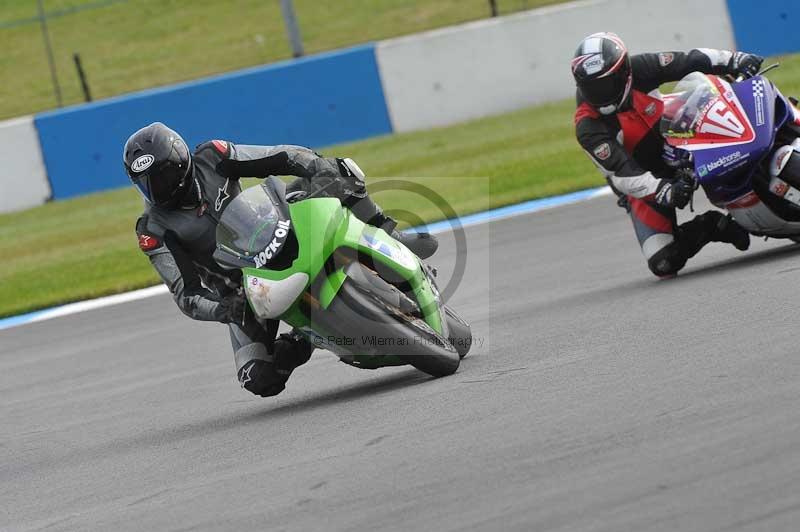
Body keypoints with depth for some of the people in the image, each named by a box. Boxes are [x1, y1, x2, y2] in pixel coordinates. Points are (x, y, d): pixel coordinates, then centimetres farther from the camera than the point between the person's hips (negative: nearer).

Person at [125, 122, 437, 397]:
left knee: (326, 179, -19)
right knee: (260, 379, -23)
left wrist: (326, 169, -31)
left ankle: (390, 241, -6)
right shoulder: (154, 231, -16)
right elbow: (185, 294, -23)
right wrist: (222, 311, -43)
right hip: (244, 293, -2)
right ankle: (294, 348, 8)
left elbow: (282, 158, -11)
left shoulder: (210, 160, -11)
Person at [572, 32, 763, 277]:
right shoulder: (588, 128, -27)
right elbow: (622, 173, -34)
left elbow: (687, 62, -11)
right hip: (644, 183, -4)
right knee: (664, 263, -17)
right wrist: (663, 191, -48)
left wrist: (734, 60, -23)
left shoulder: (637, 70, -16)